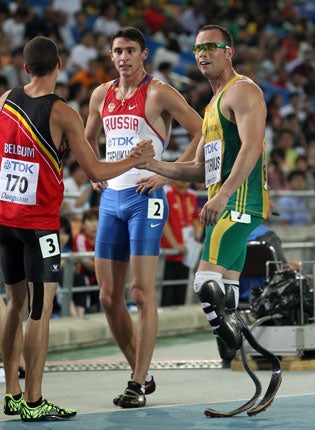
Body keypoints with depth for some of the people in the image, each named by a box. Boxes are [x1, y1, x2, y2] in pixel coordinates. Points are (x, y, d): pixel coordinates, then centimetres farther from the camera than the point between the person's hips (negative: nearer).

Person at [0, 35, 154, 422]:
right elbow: (95, 173, -11)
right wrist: (135, 160, 4)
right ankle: (33, 401, -4)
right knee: (41, 306, -2)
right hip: (39, 222, -6)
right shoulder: (62, 114, -12)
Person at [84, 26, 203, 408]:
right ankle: (141, 374, 19)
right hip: (110, 198, 7)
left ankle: (138, 385, -5)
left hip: (145, 198, -7)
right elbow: (88, 140, 30)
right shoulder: (101, 95, 12)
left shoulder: (158, 93, -6)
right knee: (109, 297, 6)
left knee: (141, 292, -9)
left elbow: (202, 133, -9)